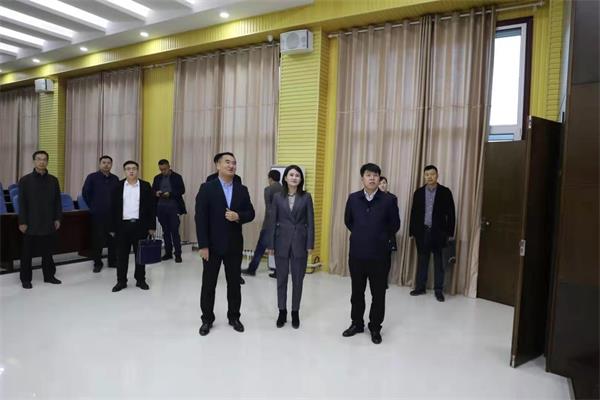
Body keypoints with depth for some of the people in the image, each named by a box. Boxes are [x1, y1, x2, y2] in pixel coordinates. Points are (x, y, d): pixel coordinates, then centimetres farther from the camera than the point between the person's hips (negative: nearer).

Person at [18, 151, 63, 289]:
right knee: (27, 253, 7)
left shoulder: (53, 180, 6)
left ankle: (49, 275, 22)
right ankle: (25, 278, 18)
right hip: (31, 224, -2)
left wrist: (57, 218, 3)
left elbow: (57, 201, 8)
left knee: (47, 252, 10)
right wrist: (22, 222, -8)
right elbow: (22, 203, -4)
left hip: (48, 223, 2)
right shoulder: (25, 180, -2)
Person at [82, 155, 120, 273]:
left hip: (112, 214, 3)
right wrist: (93, 206, 7)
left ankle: (113, 261, 19)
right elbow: (85, 193, 3)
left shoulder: (115, 179, 7)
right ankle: (97, 263, 14)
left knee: (113, 238, 6)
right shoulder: (92, 177, -2)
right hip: (97, 214, -3)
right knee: (97, 239, 3)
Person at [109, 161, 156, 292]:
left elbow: (152, 207, 1)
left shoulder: (145, 186, 2)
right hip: (122, 225, 1)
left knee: (140, 254, 7)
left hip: (140, 225, -1)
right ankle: (121, 281, 18)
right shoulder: (118, 186, 5)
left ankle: (140, 280, 19)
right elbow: (113, 208, 5)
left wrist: (152, 226, -3)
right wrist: (112, 228, 2)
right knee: (121, 255, 7)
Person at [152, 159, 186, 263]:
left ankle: (178, 254, -1)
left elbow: (182, 190, -5)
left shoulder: (177, 177, 0)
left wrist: (170, 194, -18)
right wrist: (156, 193, -10)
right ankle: (168, 253, 18)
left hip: (173, 208, -4)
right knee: (165, 231, 10)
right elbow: (152, 190, 14)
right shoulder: (157, 178, 12)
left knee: (175, 231, -5)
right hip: (161, 208, 4)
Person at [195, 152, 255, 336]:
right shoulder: (207, 188, -6)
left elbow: (250, 213, 7)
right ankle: (207, 319, 24)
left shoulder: (242, 190, 5)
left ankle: (234, 317, 28)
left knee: (234, 283, 12)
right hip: (213, 245, -3)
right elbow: (200, 218, -10)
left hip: (234, 245, 3)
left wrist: (238, 216, -16)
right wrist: (203, 245, -14)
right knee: (209, 283, 8)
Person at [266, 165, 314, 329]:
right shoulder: (277, 197, 2)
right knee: (281, 278, 9)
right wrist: (271, 244, -1)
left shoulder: (306, 197, -1)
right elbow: (272, 221, 2)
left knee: (298, 279, 7)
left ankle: (295, 312, 22)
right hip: (282, 242, 1)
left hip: (300, 242, -1)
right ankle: (282, 311, 23)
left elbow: (310, 222, -1)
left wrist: (310, 244, -7)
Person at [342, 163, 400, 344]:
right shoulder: (353, 198, -1)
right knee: (357, 292, 15)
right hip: (357, 254, 2)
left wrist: (381, 238, 8)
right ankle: (357, 323, 32)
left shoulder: (388, 201, -7)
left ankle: (375, 327, 26)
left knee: (378, 294, 9)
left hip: (379, 255, -2)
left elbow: (395, 225, 4)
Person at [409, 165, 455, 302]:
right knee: (422, 261, 9)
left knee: (439, 262, 5)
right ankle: (420, 287, 19)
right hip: (422, 231, 2)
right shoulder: (418, 192, 5)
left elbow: (450, 213, -1)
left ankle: (438, 290, 13)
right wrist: (412, 231, 2)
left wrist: (449, 232, -5)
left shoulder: (445, 192, -1)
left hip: (438, 232, -2)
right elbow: (414, 213, 6)